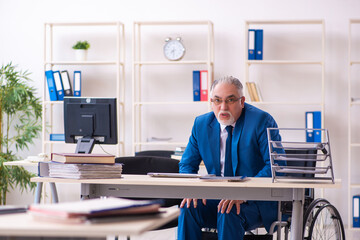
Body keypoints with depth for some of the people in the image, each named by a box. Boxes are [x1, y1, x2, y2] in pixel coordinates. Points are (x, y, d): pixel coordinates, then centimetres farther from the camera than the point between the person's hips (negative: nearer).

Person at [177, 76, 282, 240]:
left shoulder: (261, 121, -9)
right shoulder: (202, 124, 6)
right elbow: (187, 164, 13)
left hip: (256, 201, -4)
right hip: (217, 196, 4)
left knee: (228, 212, -34)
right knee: (189, 207, -24)